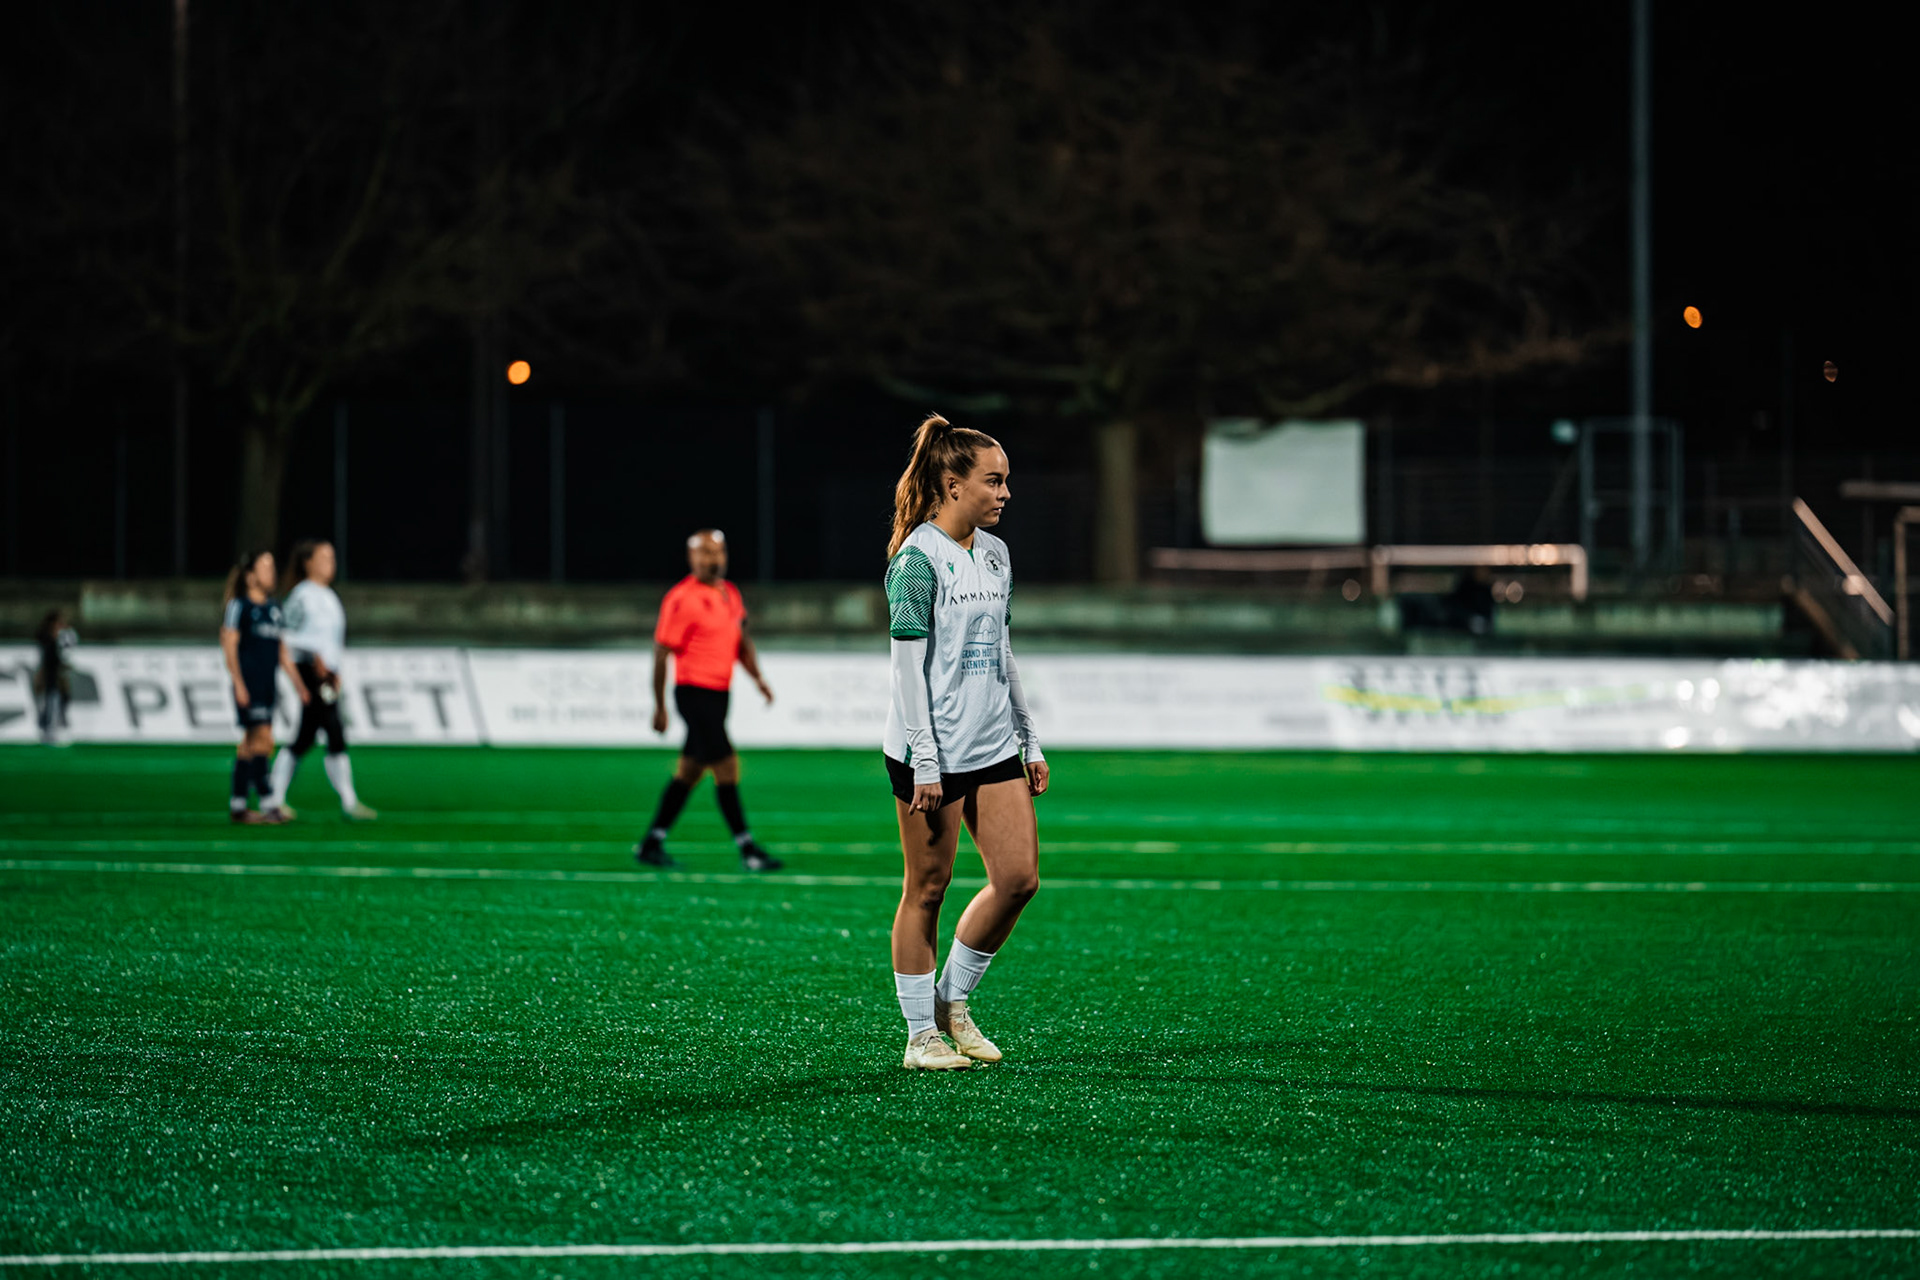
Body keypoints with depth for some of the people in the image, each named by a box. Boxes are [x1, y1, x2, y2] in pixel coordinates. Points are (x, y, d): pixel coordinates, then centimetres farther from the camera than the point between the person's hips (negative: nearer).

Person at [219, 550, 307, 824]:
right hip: (248, 685, -7)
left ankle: (237, 805, 12)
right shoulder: (239, 606, -5)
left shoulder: (274, 608, 16)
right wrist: (238, 684, -16)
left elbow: (282, 649, 21)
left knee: (250, 744, 8)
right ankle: (269, 803, -16)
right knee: (262, 739, -14)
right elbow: (229, 646, -9)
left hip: (267, 685, 7)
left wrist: (297, 682, 16)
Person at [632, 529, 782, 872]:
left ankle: (651, 844, 19)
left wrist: (758, 677, 7)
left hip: (719, 693, 8)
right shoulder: (681, 599, -12)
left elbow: (742, 640, 23)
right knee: (727, 768, -11)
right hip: (695, 692, -8)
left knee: (689, 771, 12)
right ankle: (747, 849, -9)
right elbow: (661, 653, -10)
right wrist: (659, 707, -10)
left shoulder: (730, 593, 13)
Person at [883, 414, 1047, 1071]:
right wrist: (924, 763, -17)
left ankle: (953, 1001, 17)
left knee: (1019, 878, 1)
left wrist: (1030, 742, 18)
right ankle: (921, 1036, 7)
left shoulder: (994, 555, 12)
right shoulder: (918, 560, -12)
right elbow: (908, 667, -14)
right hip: (932, 751, -8)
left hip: (993, 746, 8)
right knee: (928, 887, -1)